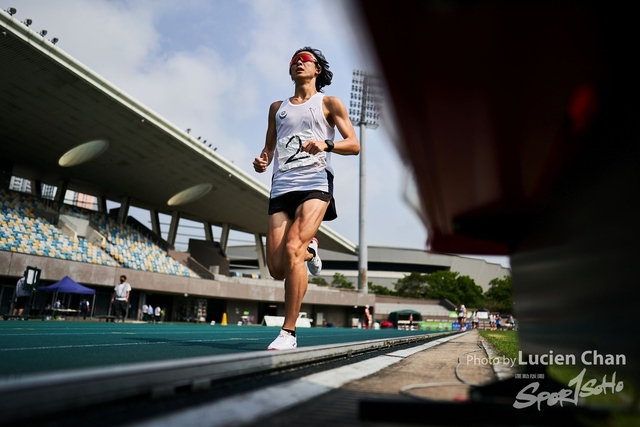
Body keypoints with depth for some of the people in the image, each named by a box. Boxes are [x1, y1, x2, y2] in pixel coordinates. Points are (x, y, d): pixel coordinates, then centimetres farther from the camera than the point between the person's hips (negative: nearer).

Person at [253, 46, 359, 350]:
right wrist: (262, 160, 2)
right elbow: (269, 147, 26)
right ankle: (309, 250, 28)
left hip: (315, 184, -4)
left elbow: (354, 145, 4)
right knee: (277, 268, -6)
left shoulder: (329, 103, 12)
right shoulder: (277, 108, 24)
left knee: (292, 249, -25)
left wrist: (326, 144, -17)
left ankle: (288, 333, -15)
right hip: (281, 188, 4)